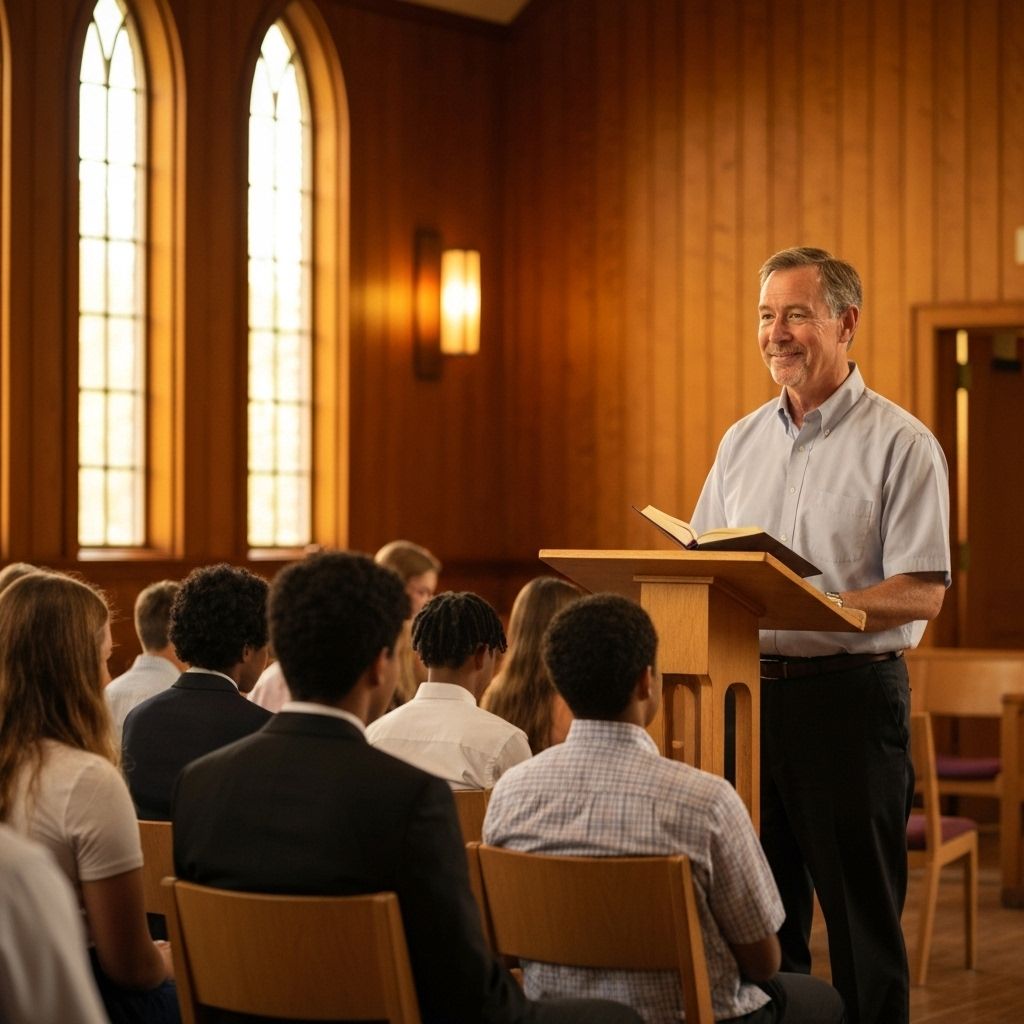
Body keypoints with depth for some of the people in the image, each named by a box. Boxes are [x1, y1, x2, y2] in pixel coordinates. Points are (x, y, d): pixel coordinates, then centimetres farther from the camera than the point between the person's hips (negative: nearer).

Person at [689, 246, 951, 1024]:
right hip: (749, 690, 6)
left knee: (861, 915, -1)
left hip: (849, 694, -6)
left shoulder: (899, 444, -5)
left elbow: (922, 593, -12)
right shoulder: (742, 441, 14)